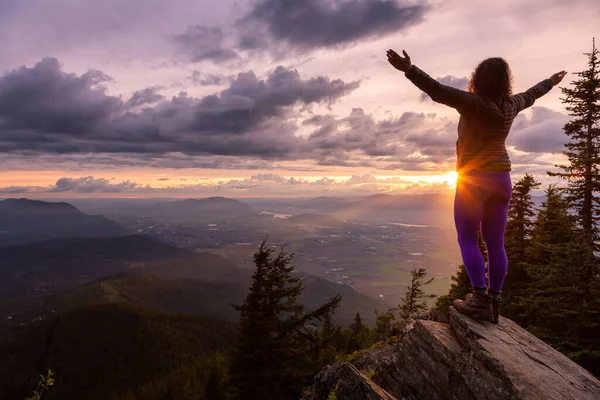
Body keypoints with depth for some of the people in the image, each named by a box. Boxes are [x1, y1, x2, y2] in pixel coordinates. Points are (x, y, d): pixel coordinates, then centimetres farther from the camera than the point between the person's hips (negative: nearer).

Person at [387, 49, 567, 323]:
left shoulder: (475, 103, -14)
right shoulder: (510, 105, 6)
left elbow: (439, 91, -28)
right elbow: (531, 95, 27)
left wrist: (408, 69, -36)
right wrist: (551, 82, 48)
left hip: (474, 179, -6)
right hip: (501, 178, 7)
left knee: (467, 240, -1)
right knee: (495, 243, 7)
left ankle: (481, 300, -10)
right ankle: (493, 302, 13)